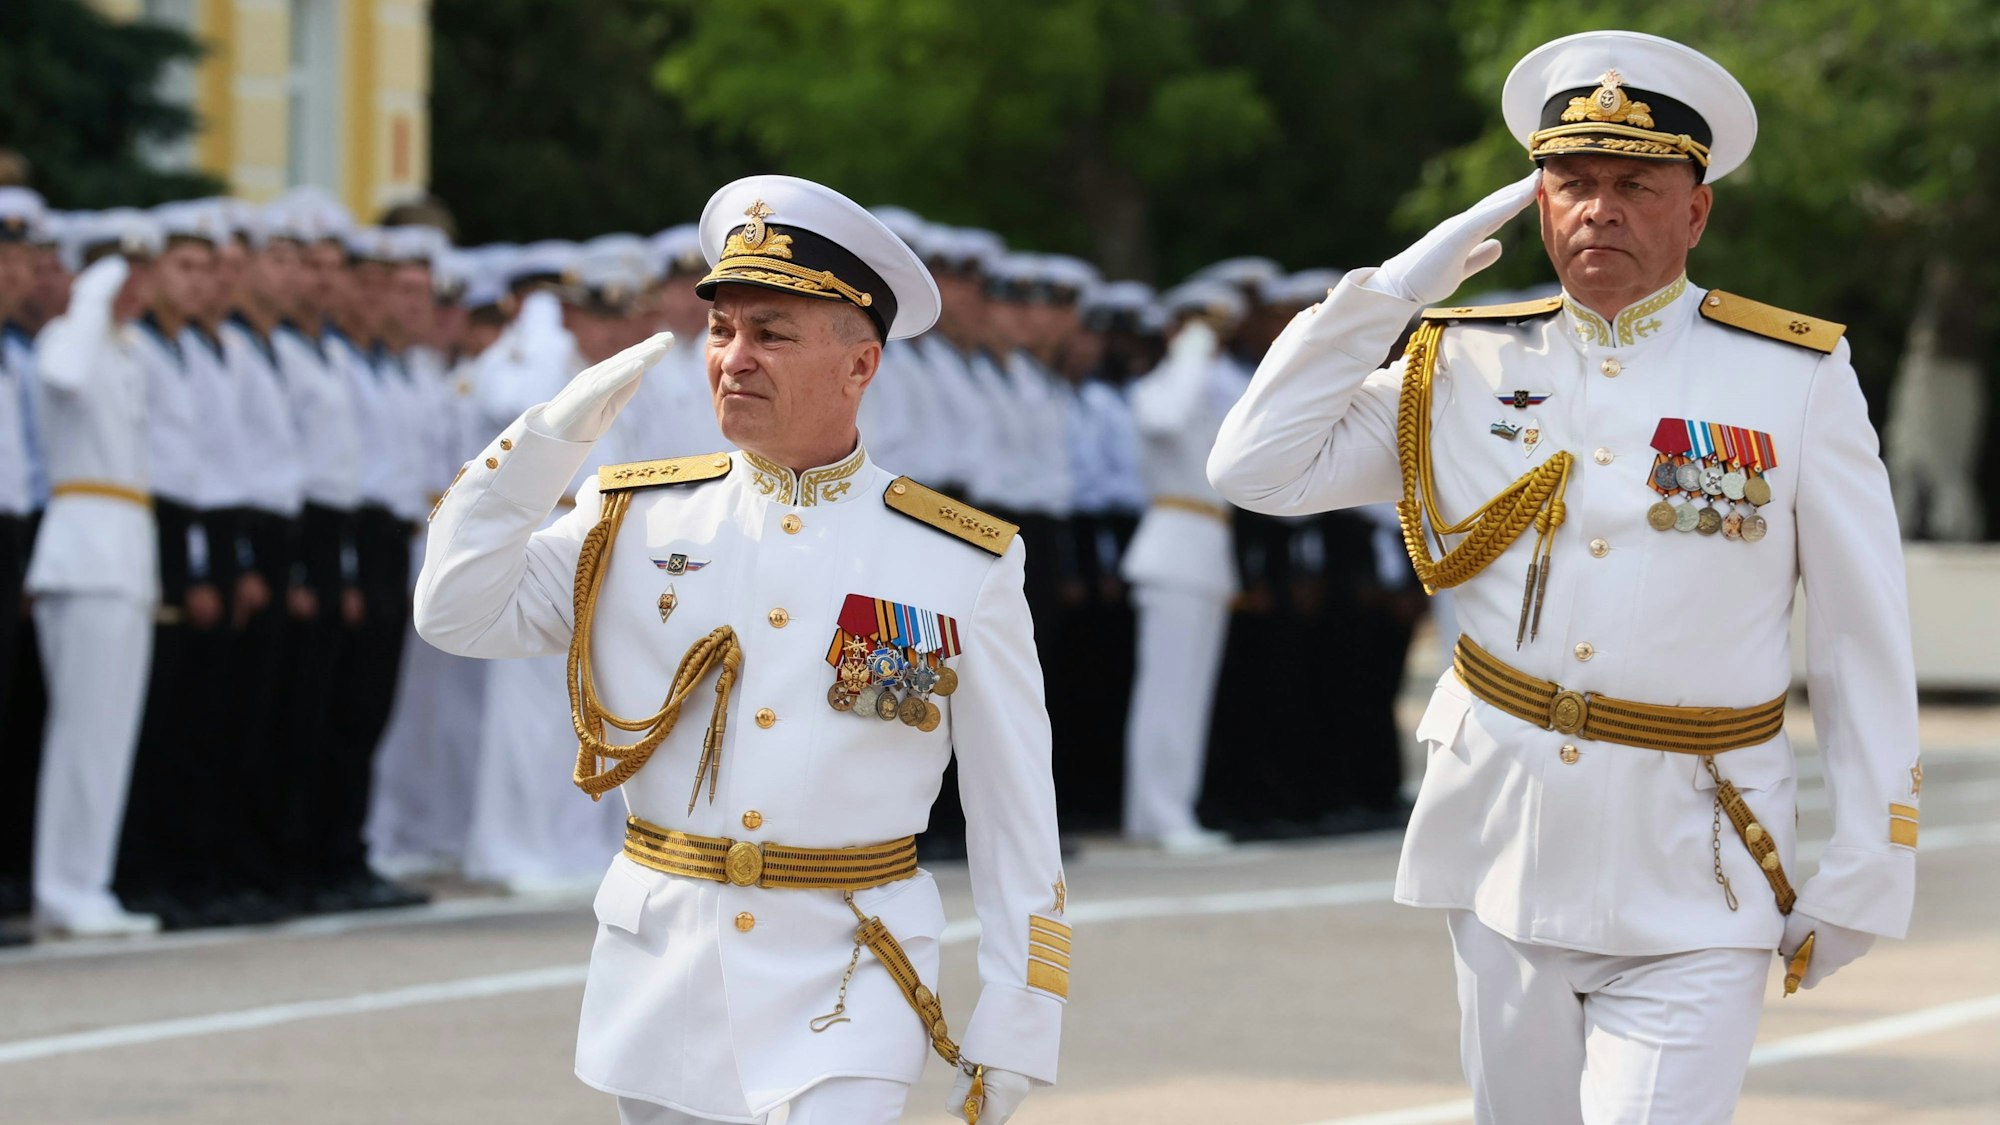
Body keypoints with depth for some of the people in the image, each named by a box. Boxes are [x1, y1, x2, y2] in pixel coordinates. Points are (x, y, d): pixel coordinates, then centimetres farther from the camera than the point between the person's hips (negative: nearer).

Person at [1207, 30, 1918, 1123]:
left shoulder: (1798, 379, -2)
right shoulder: (1466, 366, 6)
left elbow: (1863, 649, 0)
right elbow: (1257, 468, 1)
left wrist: (1866, 871, -3)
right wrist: (1398, 286, -1)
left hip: (1690, 881, -3)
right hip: (1503, 850, 3)